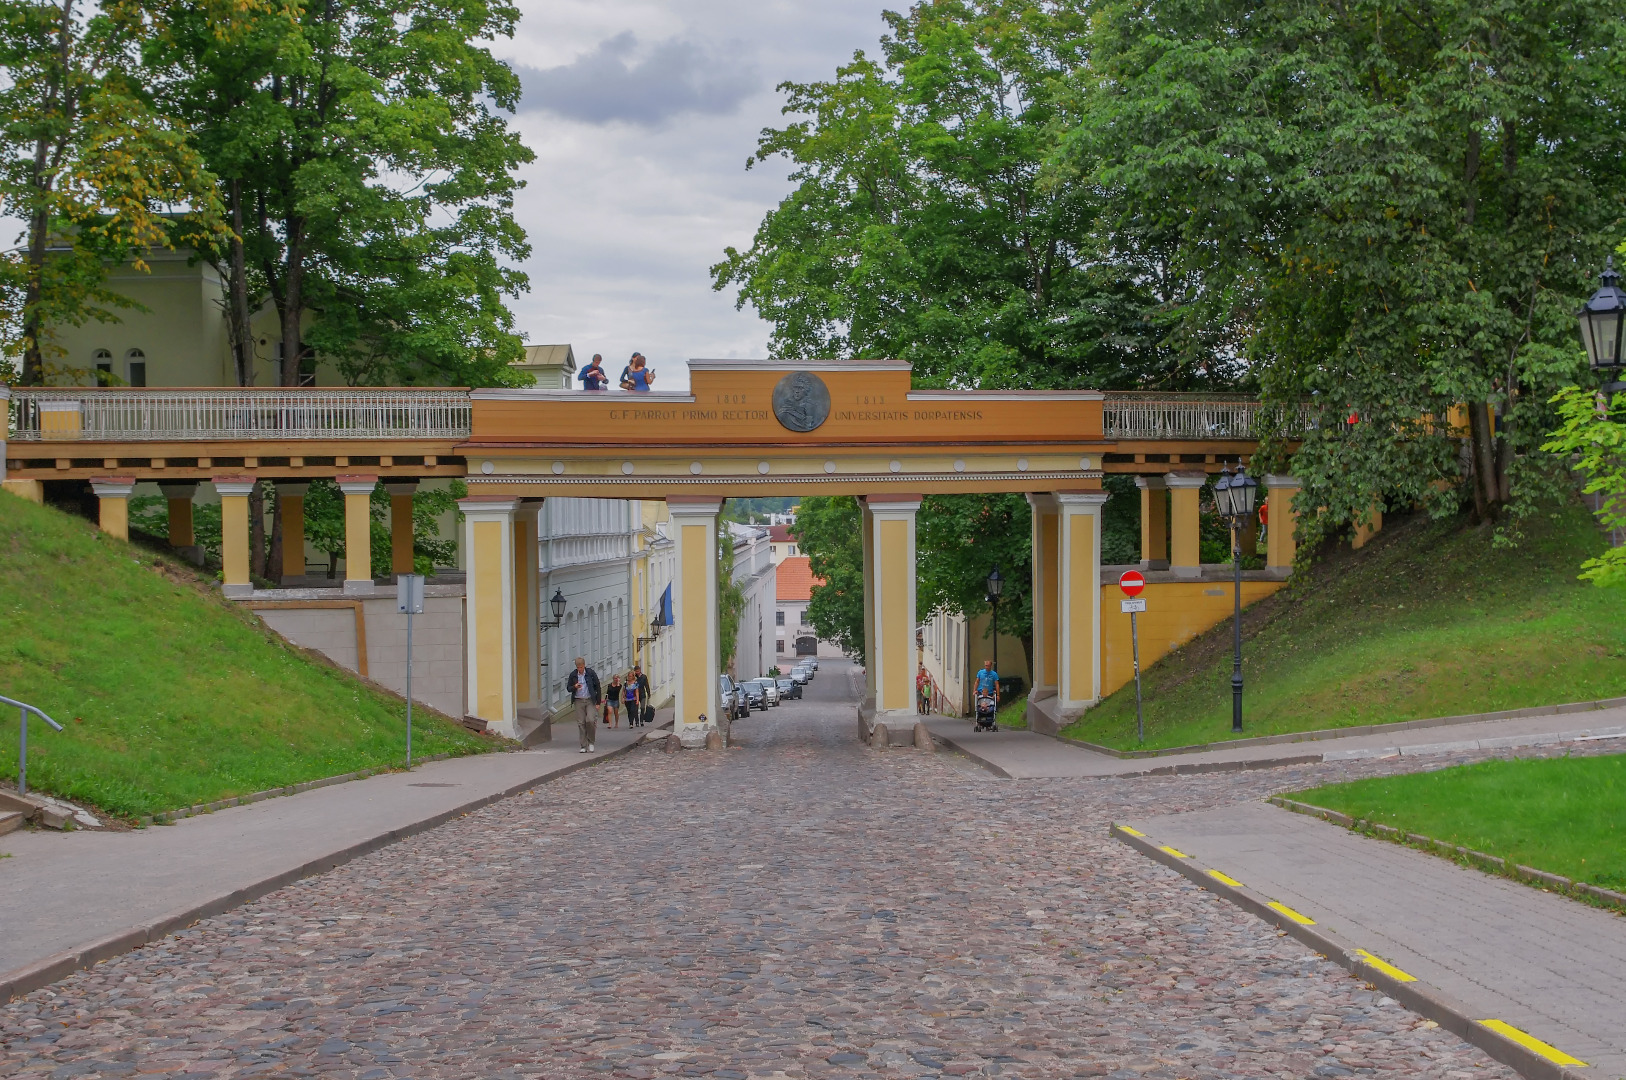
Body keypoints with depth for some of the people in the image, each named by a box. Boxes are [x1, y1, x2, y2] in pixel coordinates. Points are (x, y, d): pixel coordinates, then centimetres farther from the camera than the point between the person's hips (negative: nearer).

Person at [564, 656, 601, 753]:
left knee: (590, 720, -17)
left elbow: (598, 688, 1)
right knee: (581, 723, -1)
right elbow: (568, 688, 9)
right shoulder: (573, 675, 3)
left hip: (590, 700, -2)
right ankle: (584, 746, 4)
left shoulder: (591, 673, -3)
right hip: (578, 701, 2)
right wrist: (575, 687, -15)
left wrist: (598, 703, -2)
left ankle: (591, 742, 3)